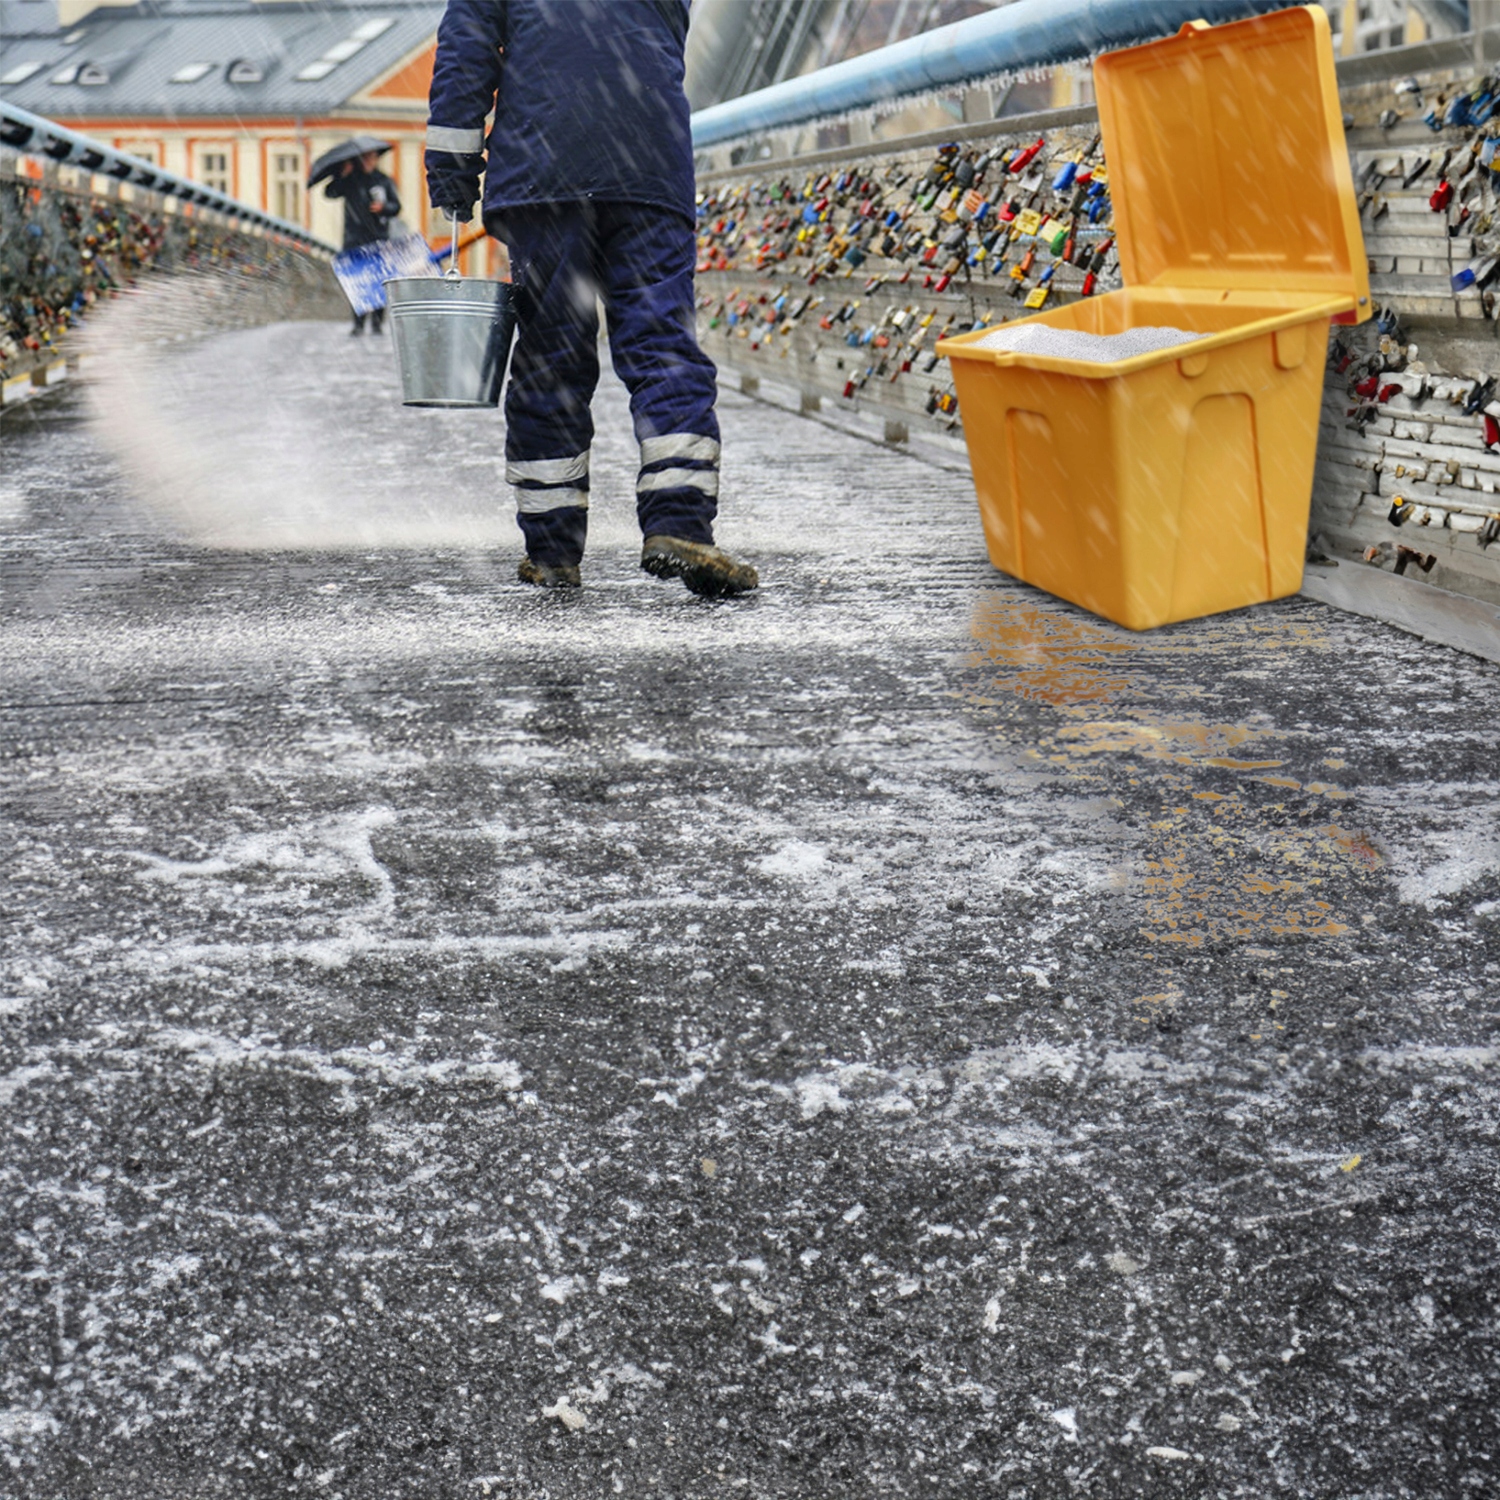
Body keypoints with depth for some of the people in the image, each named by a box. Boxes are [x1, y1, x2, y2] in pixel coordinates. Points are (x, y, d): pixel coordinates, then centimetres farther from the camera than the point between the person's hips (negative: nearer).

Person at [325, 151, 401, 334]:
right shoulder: (350, 179, 9)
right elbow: (329, 193, -2)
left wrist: (383, 207, -9)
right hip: (355, 240, 0)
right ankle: (358, 323, -1)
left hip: (379, 238, 0)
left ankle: (377, 322, 0)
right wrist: (341, 175, -15)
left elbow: (396, 206, 12)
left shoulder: (384, 181, 12)